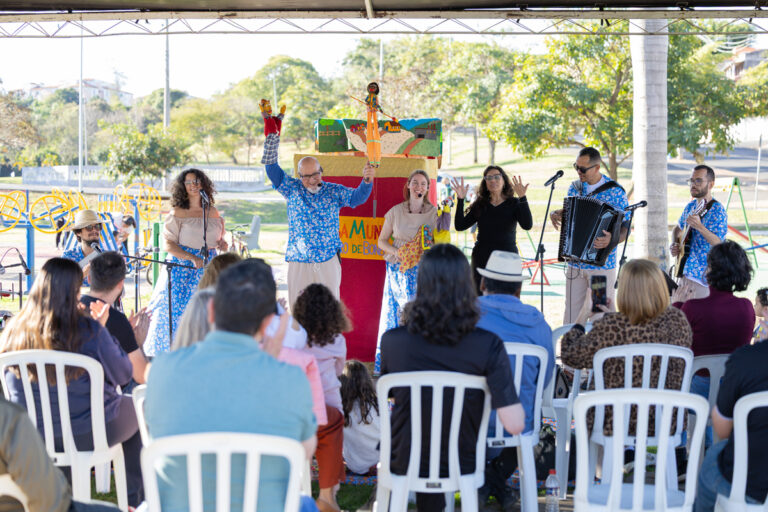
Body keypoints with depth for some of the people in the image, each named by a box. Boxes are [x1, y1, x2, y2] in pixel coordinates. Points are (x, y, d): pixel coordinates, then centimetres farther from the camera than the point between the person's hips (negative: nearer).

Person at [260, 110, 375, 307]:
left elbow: (357, 197, -7)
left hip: (329, 261, 0)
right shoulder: (292, 189, 5)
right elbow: (272, 168, -1)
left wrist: (367, 181, -28)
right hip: (299, 262, 0)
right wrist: (272, 135, -11)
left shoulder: (333, 191, 4)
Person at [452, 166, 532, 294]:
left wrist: (522, 198, -20)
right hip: (482, 258, 2)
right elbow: (459, 226, 2)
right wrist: (460, 200, -6)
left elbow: (527, 225, -13)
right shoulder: (480, 205, 9)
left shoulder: (514, 204, 2)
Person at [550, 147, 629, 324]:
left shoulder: (615, 192, -7)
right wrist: (555, 214, -1)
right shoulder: (574, 188, 7)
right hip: (574, 263, 5)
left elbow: (625, 227, -7)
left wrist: (611, 240, -27)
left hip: (602, 264, -4)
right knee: (572, 313, 8)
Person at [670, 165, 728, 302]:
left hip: (703, 277, -8)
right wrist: (674, 245, 8)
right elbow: (678, 228, 28)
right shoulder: (690, 207, 11)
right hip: (684, 273, 8)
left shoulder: (717, 211, -12)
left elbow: (719, 244, -23)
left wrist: (699, 227, -37)